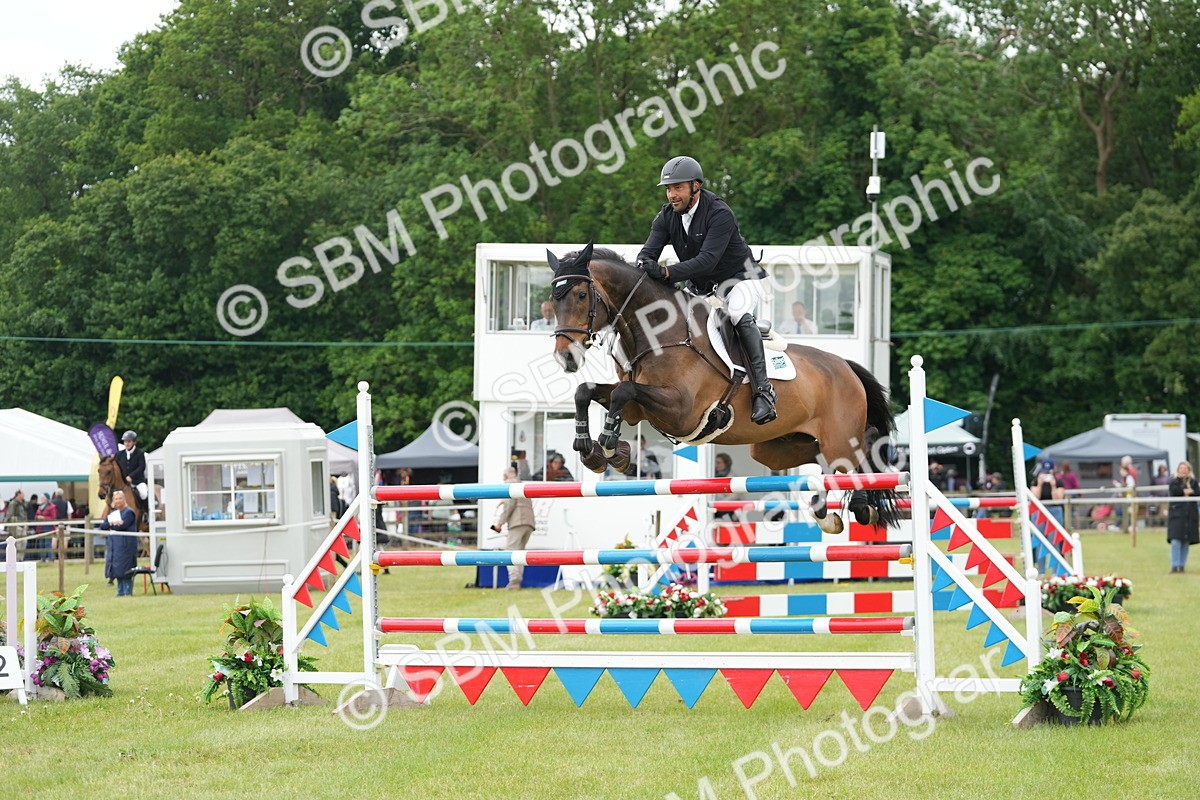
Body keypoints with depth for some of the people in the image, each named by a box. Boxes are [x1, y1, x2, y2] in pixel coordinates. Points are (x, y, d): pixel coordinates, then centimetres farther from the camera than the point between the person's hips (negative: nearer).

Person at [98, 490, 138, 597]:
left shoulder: (129, 512, -4)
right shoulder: (112, 513, 18)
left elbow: (122, 526, -17)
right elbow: (102, 526, 8)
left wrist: (110, 525, -2)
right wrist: (112, 523, -10)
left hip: (125, 546, -7)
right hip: (114, 546, 7)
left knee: (125, 571, -8)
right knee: (117, 571, 7)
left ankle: (127, 592, -6)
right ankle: (120, 592, 12)